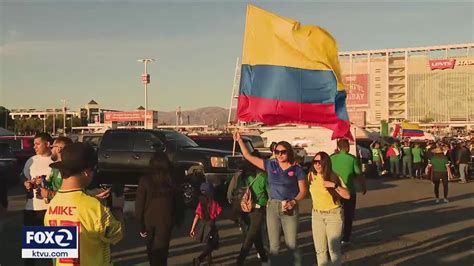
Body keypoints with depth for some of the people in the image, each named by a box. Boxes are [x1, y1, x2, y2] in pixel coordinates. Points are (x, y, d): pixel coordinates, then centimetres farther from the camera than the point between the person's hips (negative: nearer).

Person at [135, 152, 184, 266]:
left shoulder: (145, 180, -12)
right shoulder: (172, 180, -8)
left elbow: (139, 204, -11)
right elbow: (177, 202, 0)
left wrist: (140, 224, -4)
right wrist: (178, 219, 14)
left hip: (149, 220, 0)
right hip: (166, 221, 0)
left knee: (151, 248, 22)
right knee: (162, 251, 5)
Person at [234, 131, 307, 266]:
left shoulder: (296, 169, -4)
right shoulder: (270, 165, 2)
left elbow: (303, 190, -1)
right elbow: (248, 156, 4)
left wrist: (293, 201, -18)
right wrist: (239, 140, -2)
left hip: (290, 208, -2)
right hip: (272, 206, 3)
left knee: (291, 244, 2)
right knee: (274, 245, 10)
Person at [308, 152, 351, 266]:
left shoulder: (334, 177, -9)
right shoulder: (311, 176, 1)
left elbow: (347, 195, -12)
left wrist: (334, 185, -24)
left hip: (334, 215, -4)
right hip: (316, 215, 4)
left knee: (334, 248, -6)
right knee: (320, 249, 8)